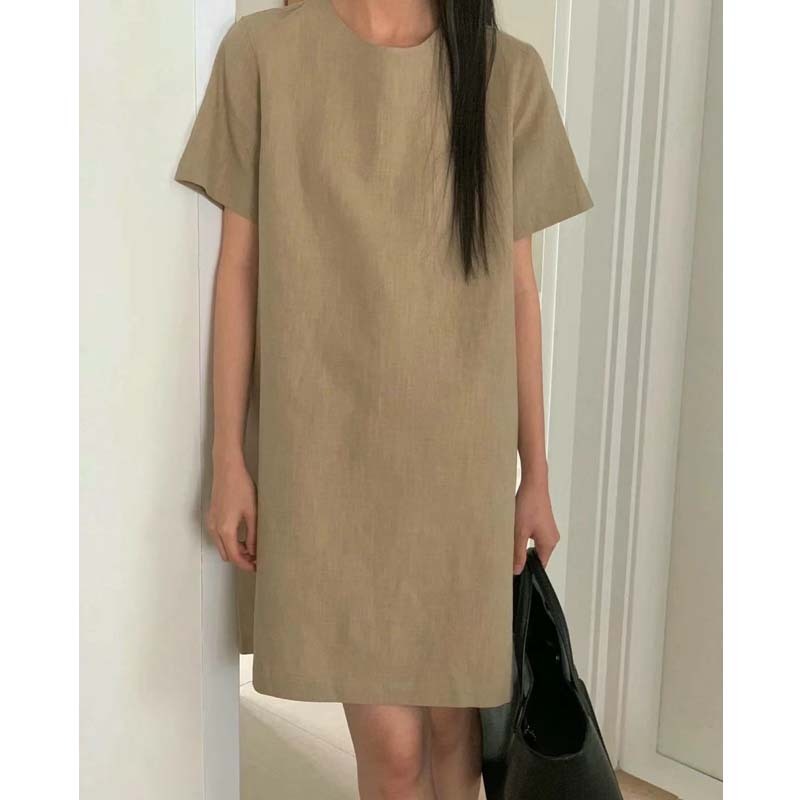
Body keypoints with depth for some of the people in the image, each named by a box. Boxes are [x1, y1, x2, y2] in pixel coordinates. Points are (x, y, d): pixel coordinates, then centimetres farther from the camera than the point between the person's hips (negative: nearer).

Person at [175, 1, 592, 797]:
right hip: (327, 445, -1)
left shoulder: (507, 72, 3)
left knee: (452, 722, 13)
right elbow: (240, 266, 1)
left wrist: (535, 475, 6)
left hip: (461, 449, 2)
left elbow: (517, 287, 5)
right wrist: (228, 458, 0)